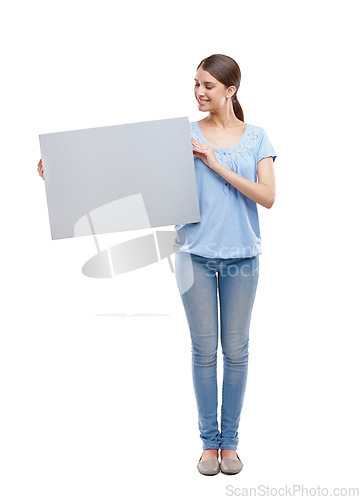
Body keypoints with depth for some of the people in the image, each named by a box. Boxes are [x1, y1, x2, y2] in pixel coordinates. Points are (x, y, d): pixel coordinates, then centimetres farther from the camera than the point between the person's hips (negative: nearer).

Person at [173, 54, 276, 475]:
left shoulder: (256, 137, 4)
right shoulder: (184, 135, 3)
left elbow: (268, 197, -8)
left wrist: (218, 165, -15)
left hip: (241, 255, 1)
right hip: (196, 254, 0)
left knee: (236, 350, 8)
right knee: (204, 350, 6)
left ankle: (230, 440, 23)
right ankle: (209, 441, 20)